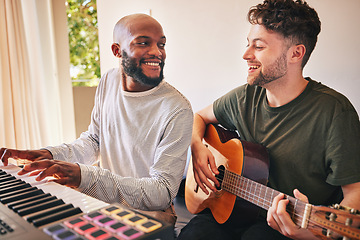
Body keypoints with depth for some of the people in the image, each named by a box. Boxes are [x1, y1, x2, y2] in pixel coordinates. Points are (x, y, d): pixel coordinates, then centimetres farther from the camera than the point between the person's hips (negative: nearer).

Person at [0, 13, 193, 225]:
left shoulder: (177, 110, -22)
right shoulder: (110, 81, 0)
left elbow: (163, 193, -23)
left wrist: (86, 176, -34)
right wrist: (50, 154, -8)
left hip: (147, 212, -6)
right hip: (103, 197, 6)